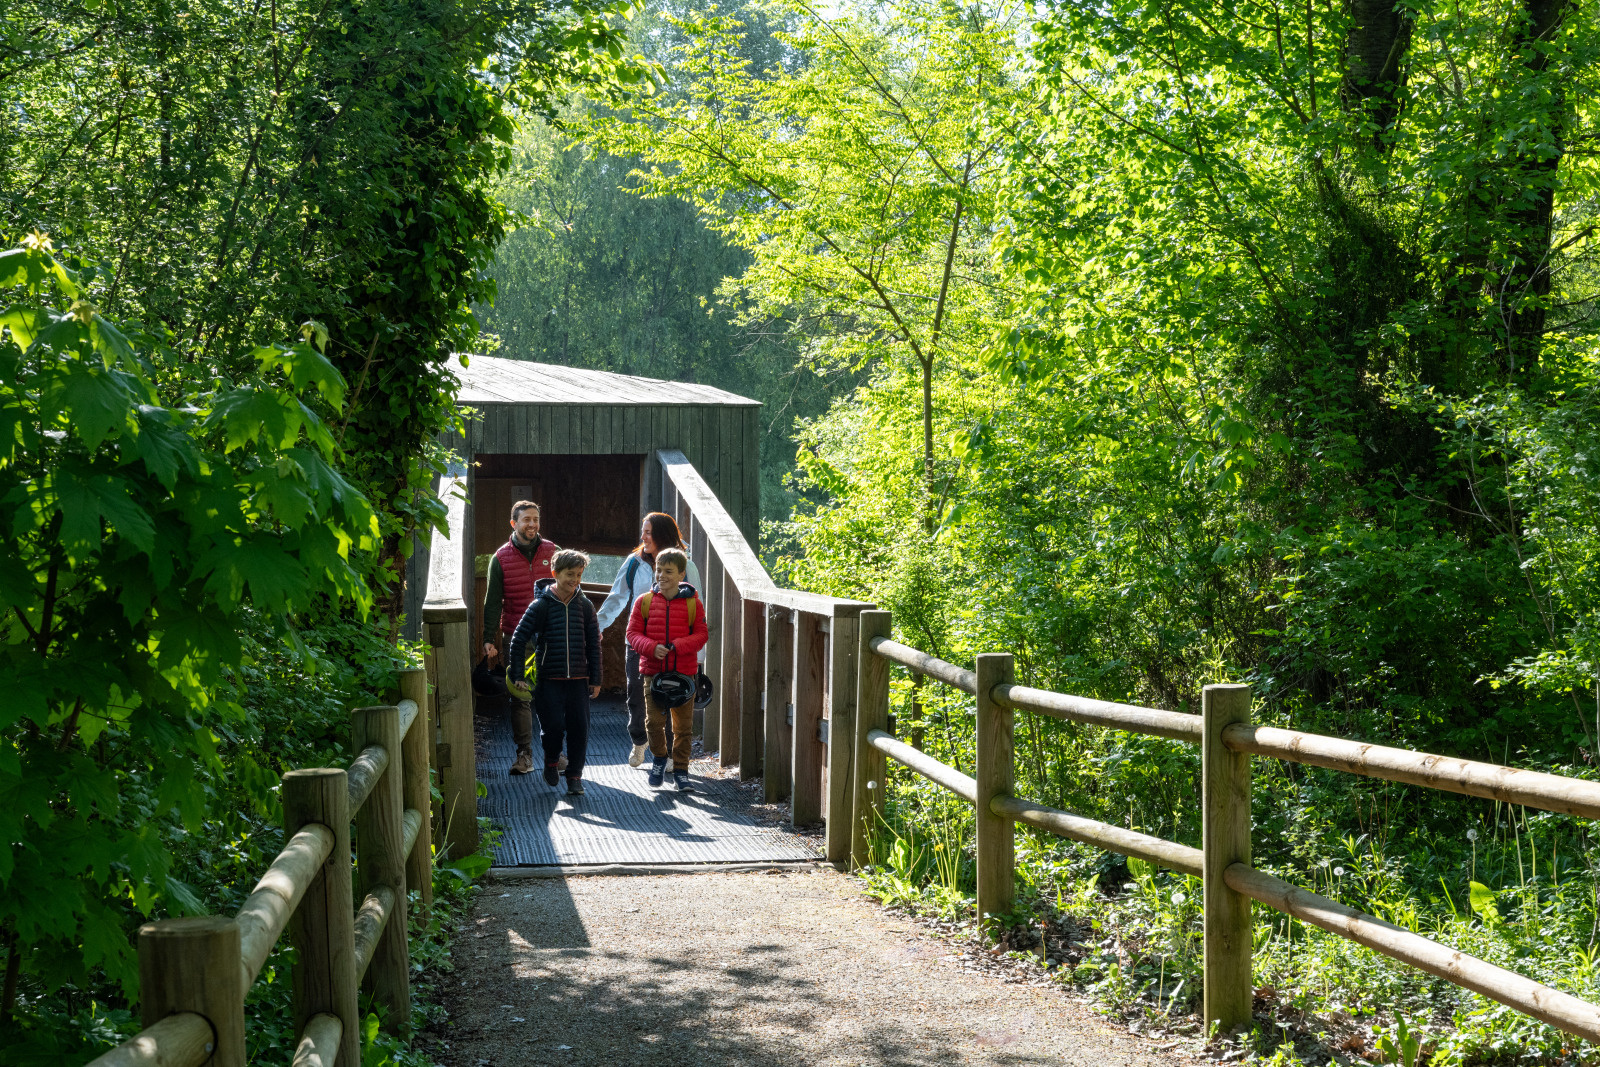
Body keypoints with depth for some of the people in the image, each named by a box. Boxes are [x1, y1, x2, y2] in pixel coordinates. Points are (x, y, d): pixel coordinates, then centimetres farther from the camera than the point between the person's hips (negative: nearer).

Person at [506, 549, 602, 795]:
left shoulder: (584, 606, 5)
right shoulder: (541, 605, -5)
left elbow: (594, 643, 11)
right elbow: (518, 639, -2)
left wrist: (595, 679, 10)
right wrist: (517, 675, -4)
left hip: (578, 679, 3)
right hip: (549, 679, -3)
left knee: (578, 728, -1)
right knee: (553, 726, -9)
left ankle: (575, 776, 13)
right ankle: (551, 761, 21)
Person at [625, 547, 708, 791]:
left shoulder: (693, 603, 1)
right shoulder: (645, 602, 3)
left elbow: (701, 635, 0)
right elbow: (633, 633, 3)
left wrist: (678, 646, -17)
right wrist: (652, 647, -15)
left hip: (684, 673, 0)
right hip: (653, 672, 0)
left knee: (683, 725, 4)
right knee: (654, 720, -5)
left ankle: (680, 770, 17)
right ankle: (659, 757, 22)